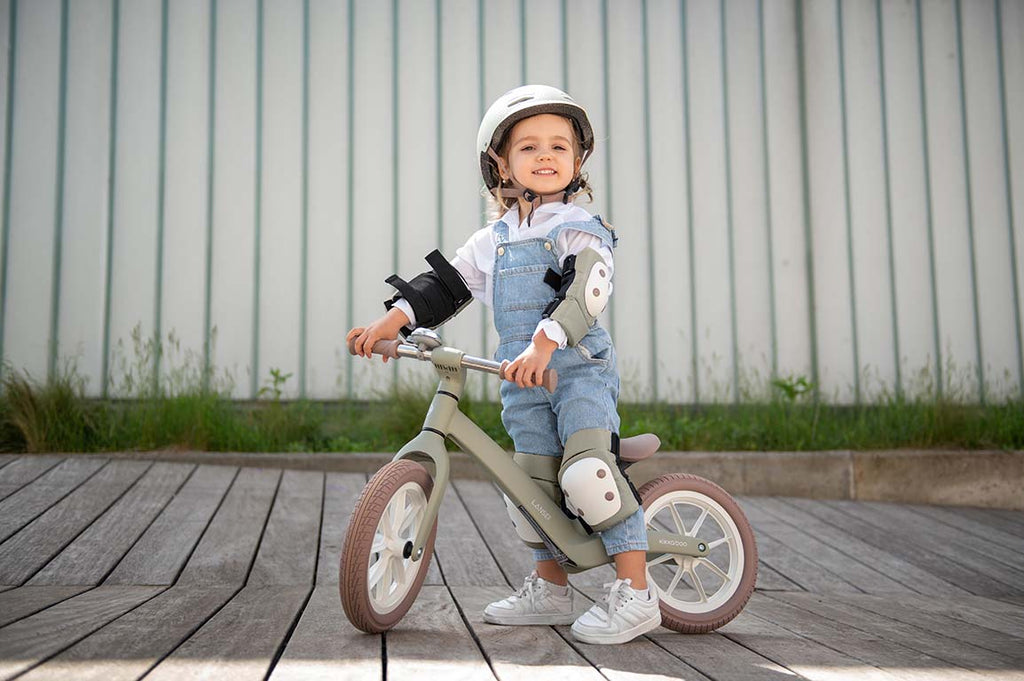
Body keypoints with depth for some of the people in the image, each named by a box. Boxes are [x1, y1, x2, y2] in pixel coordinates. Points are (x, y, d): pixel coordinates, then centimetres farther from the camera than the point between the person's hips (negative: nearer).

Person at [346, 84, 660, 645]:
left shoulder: (579, 228, -3)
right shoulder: (492, 240, 15)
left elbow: (585, 292, -19)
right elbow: (446, 284, 16)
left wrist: (545, 343, -33)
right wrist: (395, 319, 2)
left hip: (580, 368, -6)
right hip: (522, 381, 6)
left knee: (586, 471, -21)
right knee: (533, 482, 8)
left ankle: (635, 592, -12)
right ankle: (549, 590, 24)